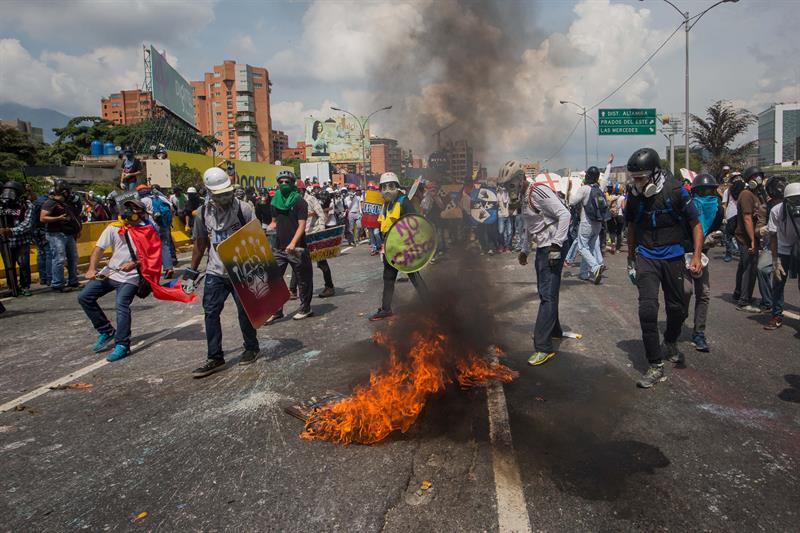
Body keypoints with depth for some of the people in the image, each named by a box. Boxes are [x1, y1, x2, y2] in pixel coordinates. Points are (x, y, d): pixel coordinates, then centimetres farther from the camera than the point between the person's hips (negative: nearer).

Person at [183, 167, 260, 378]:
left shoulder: (244, 210, -9)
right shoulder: (203, 213, 2)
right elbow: (200, 244, 11)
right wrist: (191, 273, 11)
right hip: (215, 272, 3)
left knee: (245, 312, 8)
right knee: (210, 313, 0)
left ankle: (251, 348, 29)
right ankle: (215, 358, 10)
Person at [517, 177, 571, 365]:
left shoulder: (539, 191, -17)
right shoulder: (525, 197, 12)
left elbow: (564, 214, -22)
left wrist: (556, 245, -23)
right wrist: (525, 250, 21)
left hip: (552, 249, -10)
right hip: (542, 248, 10)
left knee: (547, 295, -10)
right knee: (544, 292, 19)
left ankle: (544, 347, -9)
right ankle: (554, 331, 38)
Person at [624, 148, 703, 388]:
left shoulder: (675, 190, -11)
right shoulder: (634, 194, -3)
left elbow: (695, 224, -2)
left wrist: (696, 256, -10)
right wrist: (631, 259, 16)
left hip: (673, 257, 0)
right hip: (646, 258, 1)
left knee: (677, 308, 11)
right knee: (647, 309, -12)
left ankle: (671, 342, 44)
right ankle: (656, 366, -4)